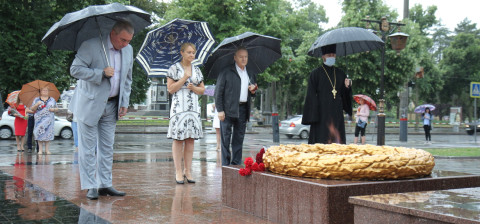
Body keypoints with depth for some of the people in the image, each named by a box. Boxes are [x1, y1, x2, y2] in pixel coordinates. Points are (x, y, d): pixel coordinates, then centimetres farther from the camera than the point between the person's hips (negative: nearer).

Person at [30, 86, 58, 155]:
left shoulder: (52, 100, 15)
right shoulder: (36, 100, 12)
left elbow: (57, 109, 16)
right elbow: (32, 109, 6)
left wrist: (53, 109, -6)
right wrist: (37, 104, -12)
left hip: (49, 119, 1)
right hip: (39, 119, -1)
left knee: (48, 133, -4)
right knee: (40, 133, -9)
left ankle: (47, 150, 0)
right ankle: (40, 150, -5)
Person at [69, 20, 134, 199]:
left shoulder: (128, 50, 6)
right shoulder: (91, 45, -13)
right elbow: (75, 69, -16)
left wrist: (125, 103, 7)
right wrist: (101, 73, -24)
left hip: (111, 105, 6)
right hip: (89, 104, -5)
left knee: (107, 148, 9)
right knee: (88, 148, -1)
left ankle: (105, 185, 17)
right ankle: (90, 186, 6)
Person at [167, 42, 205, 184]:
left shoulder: (197, 70, 15)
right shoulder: (174, 68, 2)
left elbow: (202, 89, 18)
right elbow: (170, 89, -4)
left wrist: (194, 88, -3)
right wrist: (184, 78, -10)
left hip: (194, 107, 4)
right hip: (179, 107, -4)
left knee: (190, 139, 3)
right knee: (178, 139, -6)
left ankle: (187, 171, 8)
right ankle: (178, 172, -2)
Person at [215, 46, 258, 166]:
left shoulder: (250, 74, 17)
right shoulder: (226, 72, -1)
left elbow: (252, 94, 26)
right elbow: (218, 91, -4)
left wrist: (253, 91, 1)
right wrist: (220, 110, -11)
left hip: (243, 109, 5)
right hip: (228, 110, -5)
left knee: (239, 139, 9)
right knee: (226, 139, -3)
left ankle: (236, 165, 16)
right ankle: (225, 166, 3)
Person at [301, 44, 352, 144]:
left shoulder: (340, 74, 14)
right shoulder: (316, 74, 0)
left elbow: (344, 95, 16)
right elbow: (311, 96, -4)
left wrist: (346, 87, -6)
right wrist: (313, 116, -12)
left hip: (337, 113, 5)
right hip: (322, 113, -5)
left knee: (338, 142, 3)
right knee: (322, 142, -7)